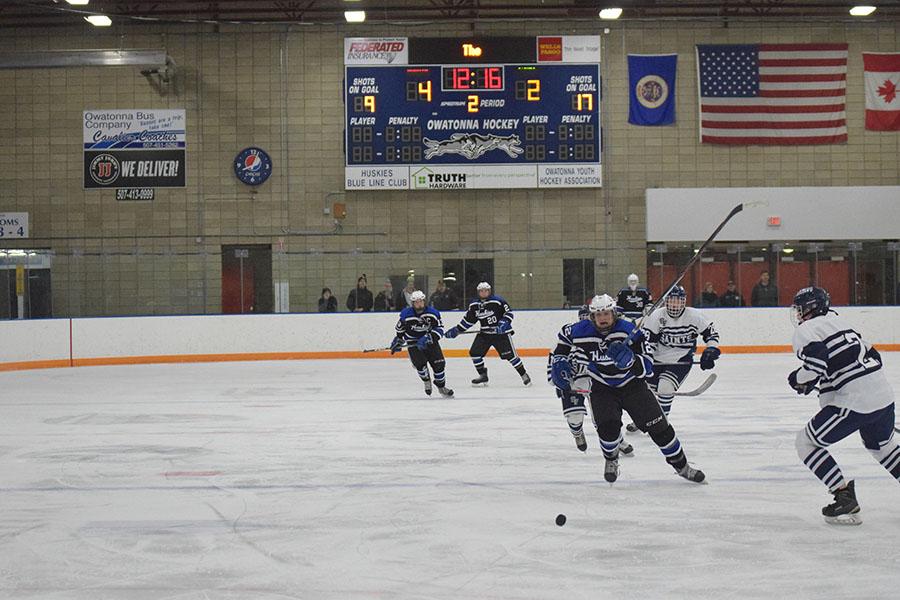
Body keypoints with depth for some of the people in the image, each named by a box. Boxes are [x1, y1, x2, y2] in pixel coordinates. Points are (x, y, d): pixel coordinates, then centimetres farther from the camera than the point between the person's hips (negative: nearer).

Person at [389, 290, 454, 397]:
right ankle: (426, 380, 10)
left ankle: (441, 386, 13)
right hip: (413, 344, -1)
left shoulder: (432, 313, -10)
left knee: (438, 363, -8)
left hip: (430, 342, 1)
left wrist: (428, 338, -23)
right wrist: (398, 340, 11)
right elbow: (400, 328, 8)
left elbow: (439, 328, -10)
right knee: (420, 363, -21)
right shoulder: (406, 314, -9)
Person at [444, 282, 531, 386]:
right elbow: (468, 320, 13)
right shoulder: (474, 305, 4)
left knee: (510, 354, -9)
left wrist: (504, 323, -26)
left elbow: (509, 312, -10)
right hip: (485, 333, 5)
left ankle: (524, 375, 5)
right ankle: (483, 376, 11)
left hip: (501, 332, -5)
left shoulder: (497, 301, -13)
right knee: (474, 352, -5)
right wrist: (456, 330, 9)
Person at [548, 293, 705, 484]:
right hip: (601, 388, 0)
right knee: (608, 426, -23)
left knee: (658, 425, -5)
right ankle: (611, 459, 10)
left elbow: (647, 368, -22)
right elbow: (564, 335, 12)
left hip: (631, 384, 0)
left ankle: (681, 465, 14)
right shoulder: (581, 332, -14)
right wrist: (559, 361, 1)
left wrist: (629, 359, -41)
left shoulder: (629, 330, -20)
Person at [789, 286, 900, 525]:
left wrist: (801, 380, -3)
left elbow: (816, 357, -19)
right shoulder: (840, 322, 22)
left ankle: (844, 497, -2)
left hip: (854, 402, -8)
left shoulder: (805, 330, -1)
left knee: (807, 442, 4)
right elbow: (872, 355, 22)